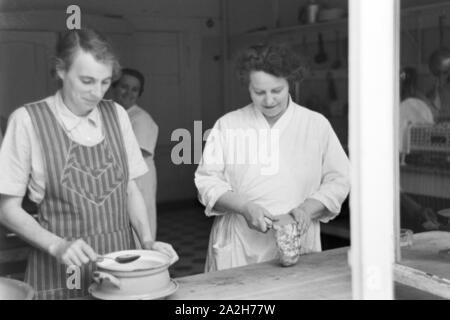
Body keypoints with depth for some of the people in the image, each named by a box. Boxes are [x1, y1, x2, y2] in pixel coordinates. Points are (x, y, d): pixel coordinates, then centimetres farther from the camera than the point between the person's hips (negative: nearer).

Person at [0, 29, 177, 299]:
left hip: (120, 262, 4)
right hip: (61, 273, -3)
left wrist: (147, 241, -4)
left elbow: (131, 190, 10)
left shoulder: (116, 114, 3)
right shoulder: (28, 120, -8)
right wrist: (57, 246, -19)